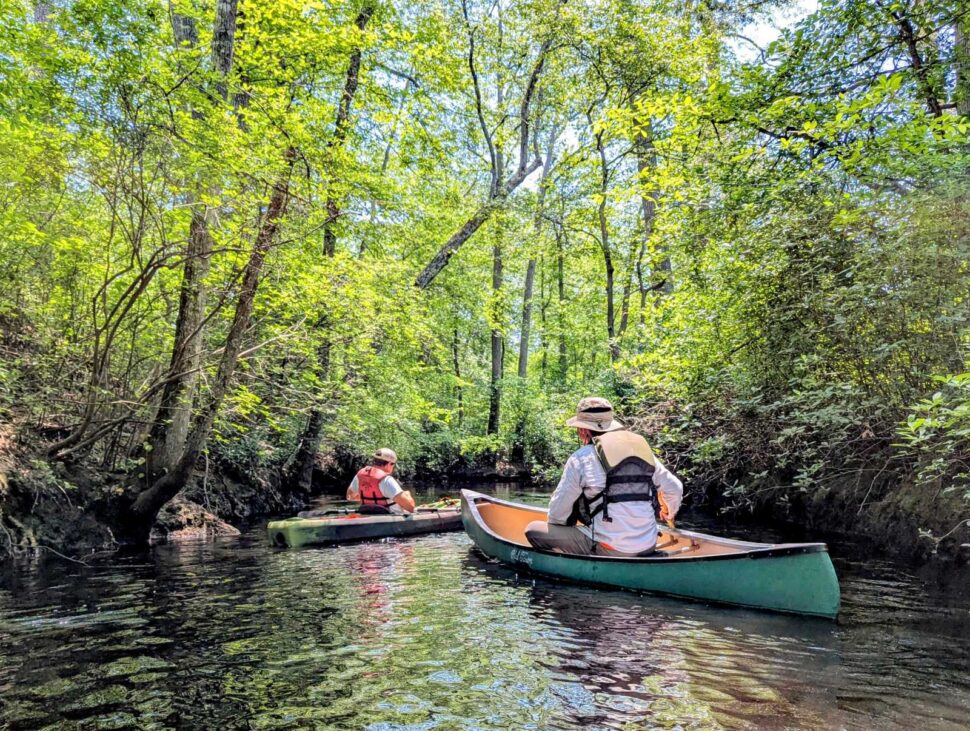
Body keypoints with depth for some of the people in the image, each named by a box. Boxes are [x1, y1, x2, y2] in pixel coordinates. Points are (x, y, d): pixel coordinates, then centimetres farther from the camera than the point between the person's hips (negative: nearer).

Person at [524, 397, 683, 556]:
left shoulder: (581, 457, -6)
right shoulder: (643, 449, 9)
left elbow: (558, 512, -2)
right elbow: (675, 488, 17)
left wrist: (555, 530, 19)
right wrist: (669, 513, 38)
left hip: (609, 550, -6)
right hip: (648, 548, 6)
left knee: (534, 529, 1)